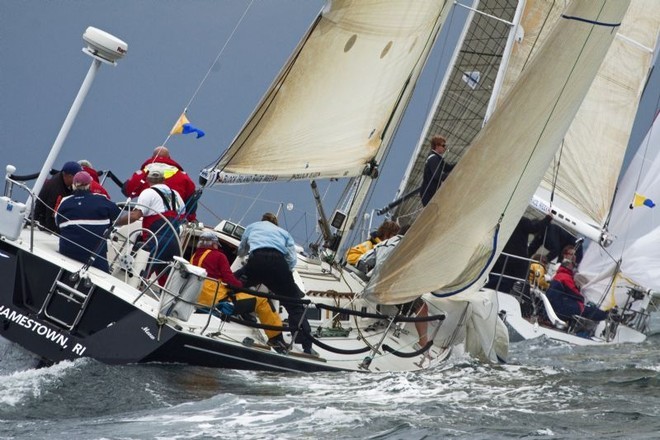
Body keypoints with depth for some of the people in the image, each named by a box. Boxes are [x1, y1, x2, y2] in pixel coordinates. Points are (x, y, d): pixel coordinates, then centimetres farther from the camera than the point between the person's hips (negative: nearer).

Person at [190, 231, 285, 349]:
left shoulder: (193, 257, 16)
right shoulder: (218, 256, -3)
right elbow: (228, 278, -10)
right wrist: (242, 286, 9)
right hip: (218, 299, -8)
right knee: (261, 301, -4)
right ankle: (276, 338, -4)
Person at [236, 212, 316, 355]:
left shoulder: (251, 227, 35)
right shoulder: (283, 232, 32)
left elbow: (241, 252, 48)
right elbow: (292, 261, 19)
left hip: (256, 260, 0)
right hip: (278, 262, 0)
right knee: (294, 306, 4)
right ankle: (307, 347, -6)